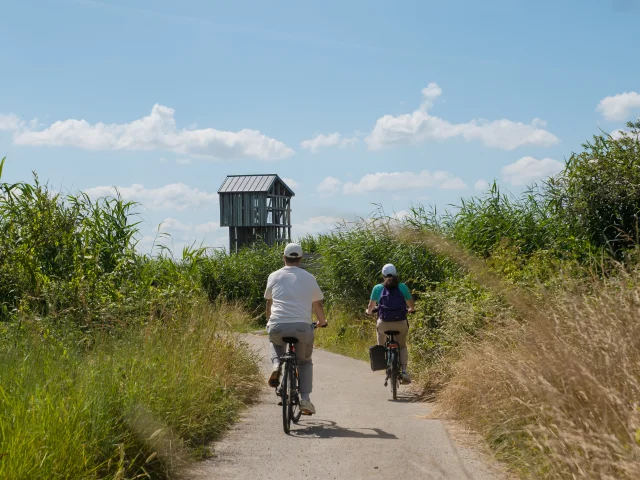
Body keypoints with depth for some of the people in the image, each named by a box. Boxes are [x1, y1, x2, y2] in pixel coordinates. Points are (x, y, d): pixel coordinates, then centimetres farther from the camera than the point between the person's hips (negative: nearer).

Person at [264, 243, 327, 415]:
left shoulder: (274, 277, 14)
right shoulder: (308, 278, 12)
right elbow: (318, 304, 20)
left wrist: (269, 320, 44)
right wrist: (322, 322, 40)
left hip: (277, 326, 1)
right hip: (302, 327, -1)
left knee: (276, 343, 36)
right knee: (305, 362, 20)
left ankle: (276, 366, 6)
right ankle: (305, 399, 5)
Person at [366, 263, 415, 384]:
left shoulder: (378, 288, 2)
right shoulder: (402, 287, 3)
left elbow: (371, 306, 12)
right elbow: (412, 306, 12)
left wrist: (369, 311, 35)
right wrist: (410, 310, 35)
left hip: (384, 324, 0)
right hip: (401, 323, 1)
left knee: (381, 345, 29)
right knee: (402, 346, 22)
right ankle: (404, 371, 3)